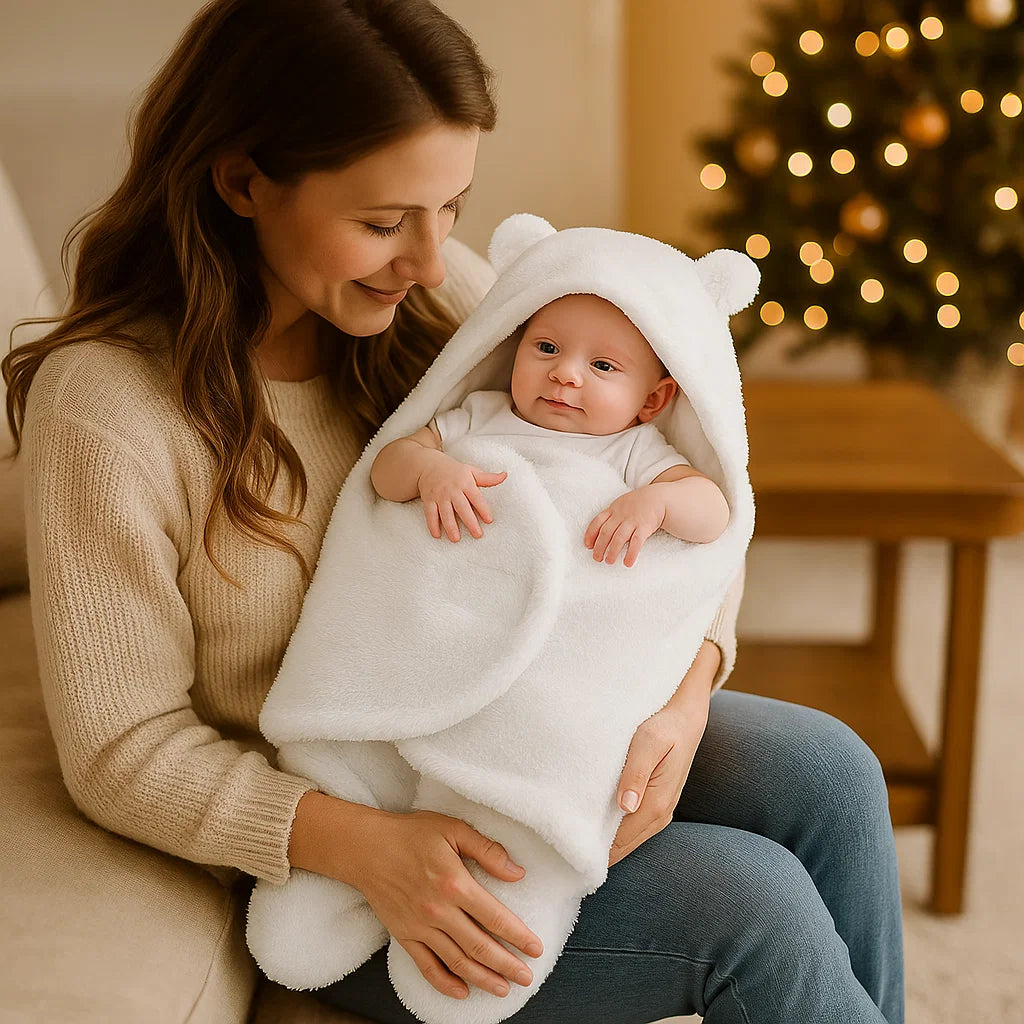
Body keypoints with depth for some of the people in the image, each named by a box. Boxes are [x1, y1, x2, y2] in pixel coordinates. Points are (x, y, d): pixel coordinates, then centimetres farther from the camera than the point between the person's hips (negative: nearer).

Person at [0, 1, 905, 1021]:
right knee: (751, 900, -18)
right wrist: (362, 845, -29)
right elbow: (124, 752, -15)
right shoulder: (104, 404, -21)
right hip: (336, 844, -5)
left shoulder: (438, 293, -6)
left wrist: (689, 686, -18)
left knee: (823, 773, -11)